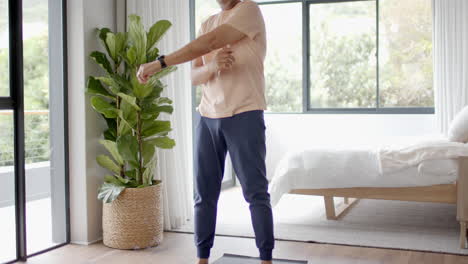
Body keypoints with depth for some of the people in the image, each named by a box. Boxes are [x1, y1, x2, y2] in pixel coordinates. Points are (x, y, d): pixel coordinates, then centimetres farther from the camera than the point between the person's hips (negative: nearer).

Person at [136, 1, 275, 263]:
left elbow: (209, 43, -16)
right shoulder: (207, 24, 16)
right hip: (208, 118, 6)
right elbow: (195, 76, 9)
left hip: (245, 116, -5)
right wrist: (213, 66, -15)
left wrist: (159, 63, -16)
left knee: (255, 191, -2)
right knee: (205, 193, 4)